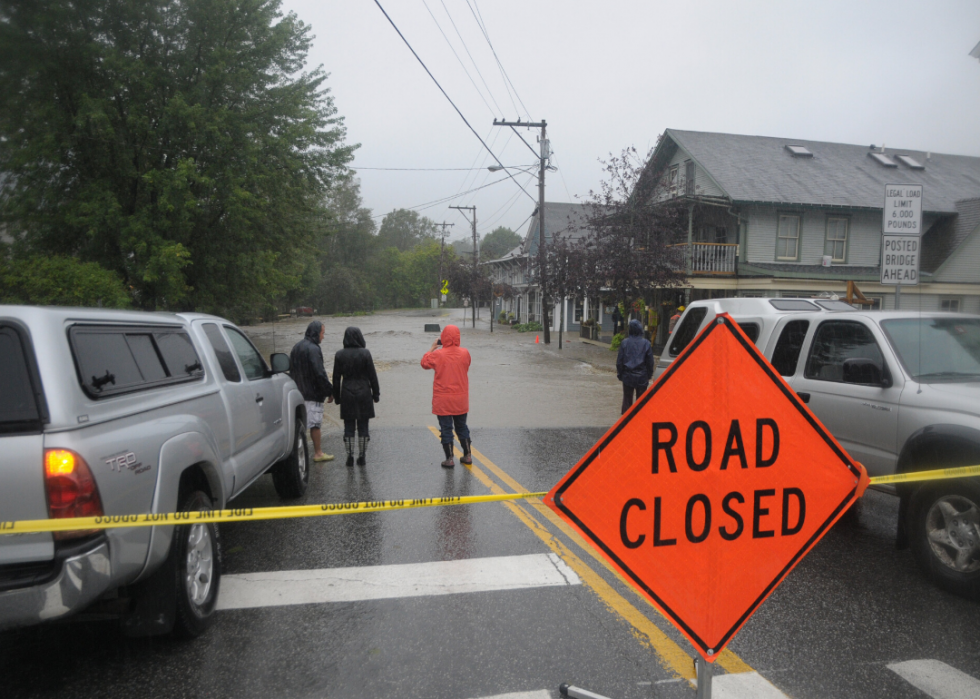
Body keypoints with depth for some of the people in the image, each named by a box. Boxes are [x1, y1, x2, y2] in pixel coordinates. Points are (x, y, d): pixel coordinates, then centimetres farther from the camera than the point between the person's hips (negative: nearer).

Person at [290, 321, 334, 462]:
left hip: (298, 392, 9)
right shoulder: (313, 349, -16)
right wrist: (330, 391, -13)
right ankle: (318, 453, 5)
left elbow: (291, 368, 19)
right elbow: (320, 373, -20)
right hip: (312, 393, -9)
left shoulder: (296, 347, 13)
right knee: (315, 423, -1)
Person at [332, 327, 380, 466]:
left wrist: (336, 397, 10)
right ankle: (362, 456, 11)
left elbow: (336, 378, 2)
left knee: (349, 427, 8)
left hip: (347, 395, 1)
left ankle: (350, 456, 9)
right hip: (363, 394, -1)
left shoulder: (339, 355, -2)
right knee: (363, 426, 7)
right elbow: (372, 376, -4)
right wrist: (376, 394, 5)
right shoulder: (365, 353, -8)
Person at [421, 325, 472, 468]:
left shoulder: (438, 355, -15)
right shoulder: (464, 353, -7)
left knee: (446, 428, 5)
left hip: (443, 400, -3)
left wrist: (432, 347, 11)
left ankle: (449, 459, 7)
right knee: (462, 426, 18)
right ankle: (467, 455, 24)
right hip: (461, 399, 3)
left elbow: (424, 363, 3)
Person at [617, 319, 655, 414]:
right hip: (642, 377, 0)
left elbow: (619, 360, -2)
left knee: (627, 398, 9)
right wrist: (649, 375, 12)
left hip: (628, 376, 0)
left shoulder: (625, 342, -7)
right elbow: (650, 362, 0)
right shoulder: (646, 343, -6)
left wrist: (619, 374, 9)